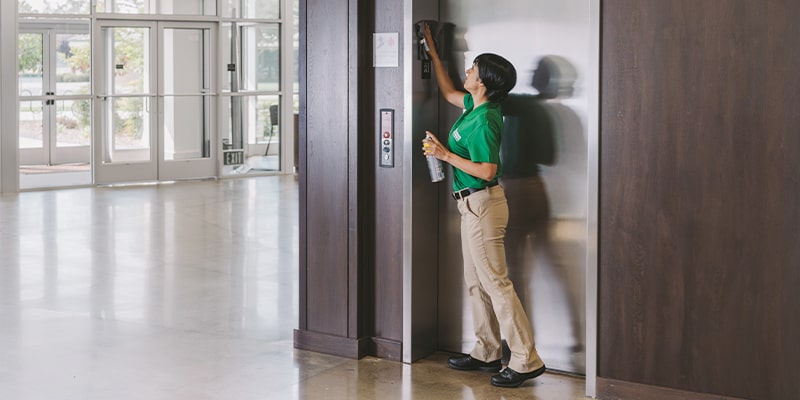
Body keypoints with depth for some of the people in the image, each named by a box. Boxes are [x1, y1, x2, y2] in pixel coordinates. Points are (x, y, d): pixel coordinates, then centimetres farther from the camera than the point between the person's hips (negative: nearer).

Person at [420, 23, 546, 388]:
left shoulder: (483, 121, -21)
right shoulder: (475, 105, 7)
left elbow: (487, 170, -24)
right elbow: (448, 93, 28)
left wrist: (445, 155, -19)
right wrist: (433, 53, 29)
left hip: (482, 204, -10)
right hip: (472, 204, 10)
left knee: (496, 283, -9)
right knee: (476, 282, 16)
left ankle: (526, 360, -6)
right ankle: (487, 353, 24)